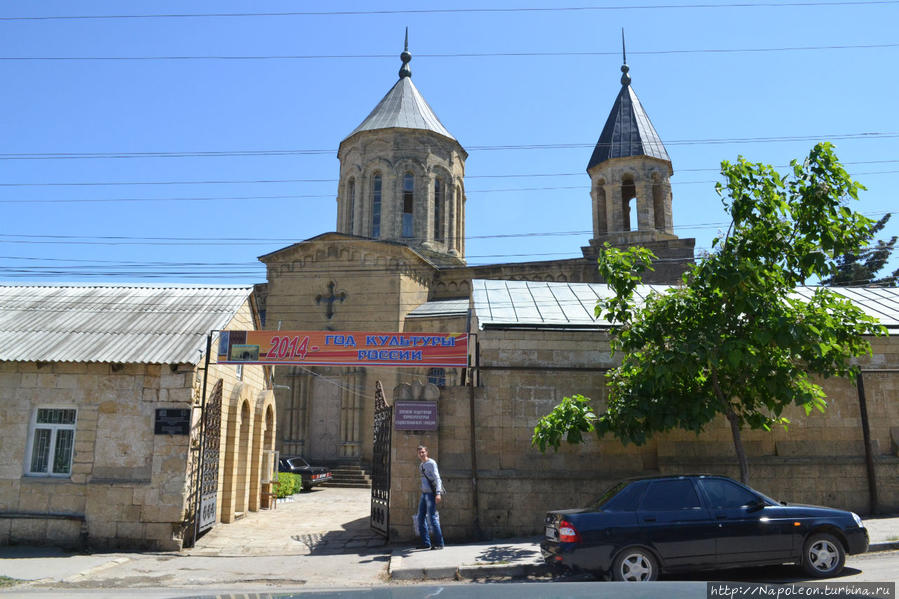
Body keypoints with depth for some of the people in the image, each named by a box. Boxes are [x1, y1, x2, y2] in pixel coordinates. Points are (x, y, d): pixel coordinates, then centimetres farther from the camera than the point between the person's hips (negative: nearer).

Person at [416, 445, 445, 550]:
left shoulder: (431, 463, -7)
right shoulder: (421, 465, 17)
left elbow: (437, 478, -15)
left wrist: (438, 493, -25)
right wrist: (422, 494, 20)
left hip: (431, 493, -9)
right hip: (424, 494, 9)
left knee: (432, 518, -11)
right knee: (421, 518, 7)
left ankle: (439, 543, -6)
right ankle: (426, 543, 14)